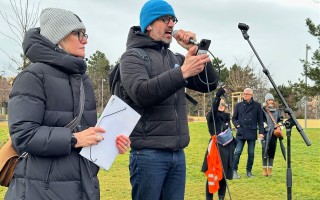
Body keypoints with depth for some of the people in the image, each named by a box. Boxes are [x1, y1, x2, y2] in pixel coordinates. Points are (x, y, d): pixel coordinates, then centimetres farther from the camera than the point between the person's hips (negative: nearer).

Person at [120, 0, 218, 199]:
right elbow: (141, 93, -21)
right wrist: (182, 73, -29)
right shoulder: (133, 56, -3)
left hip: (178, 153, 6)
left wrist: (195, 50, -3)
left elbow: (209, 84, 9)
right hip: (149, 153, -6)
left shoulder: (176, 59, 15)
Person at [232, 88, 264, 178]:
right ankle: (234, 171, 0)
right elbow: (234, 118, 15)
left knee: (251, 153, 6)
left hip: (252, 133, 0)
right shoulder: (239, 105, 8)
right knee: (237, 152, -7)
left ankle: (249, 171, 17)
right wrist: (237, 125, -4)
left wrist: (261, 132, 0)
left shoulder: (257, 106, 6)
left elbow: (260, 120, 6)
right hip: (241, 133, 0)